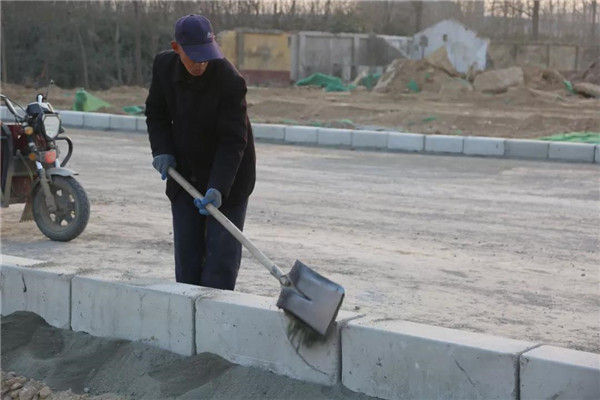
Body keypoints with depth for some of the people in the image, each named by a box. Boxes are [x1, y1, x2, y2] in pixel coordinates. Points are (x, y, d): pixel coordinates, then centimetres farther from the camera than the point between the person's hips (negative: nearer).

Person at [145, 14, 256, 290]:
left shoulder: (230, 81, -25)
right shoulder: (164, 65, -8)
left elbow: (233, 141, -25)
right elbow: (156, 113, 6)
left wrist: (218, 187, -33)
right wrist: (162, 151, -9)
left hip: (228, 175, -5)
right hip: (185, 174, 5)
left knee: (221, 251, -6)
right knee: (186, 250, 7)